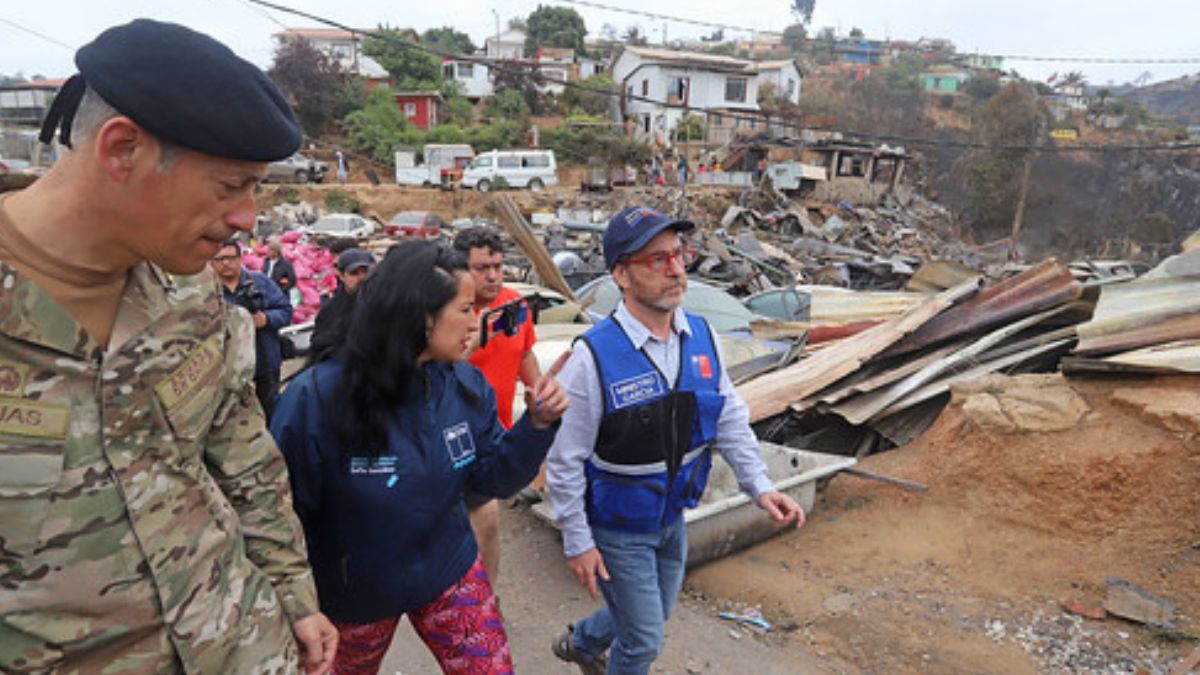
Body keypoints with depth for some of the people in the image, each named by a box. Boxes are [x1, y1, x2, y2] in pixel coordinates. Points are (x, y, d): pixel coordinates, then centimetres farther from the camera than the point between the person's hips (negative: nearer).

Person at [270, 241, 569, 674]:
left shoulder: (466, 386, -14)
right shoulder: (315, 399, -27)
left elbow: (492, 480, -7)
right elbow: (285, 512, -19)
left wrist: (537, 425, -23)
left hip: (450, 573, 2)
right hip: (355, 591, -2)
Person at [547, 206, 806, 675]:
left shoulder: (702, 337, -9)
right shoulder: (594, 356, -27)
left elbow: (730, 421, 1)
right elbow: (564, 460, -19)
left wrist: (759, 486, -10)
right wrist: (577, 542, -13)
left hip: (672, 518, 6)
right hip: (618, 529, -6)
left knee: (651, 615, 28)